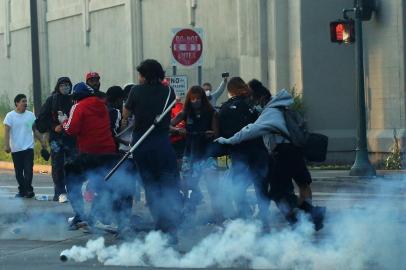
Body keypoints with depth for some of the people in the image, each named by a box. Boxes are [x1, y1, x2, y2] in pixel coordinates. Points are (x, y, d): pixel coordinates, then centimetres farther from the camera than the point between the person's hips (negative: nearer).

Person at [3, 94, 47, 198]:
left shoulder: (30, 115, 8)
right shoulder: (10, 116, -1)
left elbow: (35, 130, 15)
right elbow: (7, 131, -7)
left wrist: (42, 141, 13)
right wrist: (6, 145, -18)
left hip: (28, 148, 1)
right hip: (16, 149, -1)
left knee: (28, 170, -10)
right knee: (18, 172, 6)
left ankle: (28, 189, -10)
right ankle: (22, 190, 14)